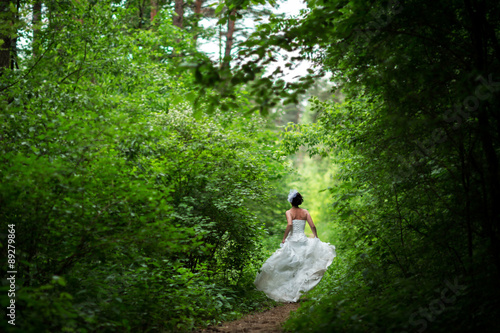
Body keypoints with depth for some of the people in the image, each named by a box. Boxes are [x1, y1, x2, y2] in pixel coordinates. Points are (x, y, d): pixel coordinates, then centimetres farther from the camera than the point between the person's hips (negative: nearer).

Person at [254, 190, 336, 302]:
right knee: (302, 266, 9)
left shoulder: (289, 212, -3)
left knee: (289, 266, 5)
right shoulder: (305, 212, 6)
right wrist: (316, 238, 12)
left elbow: (289, 225, -21)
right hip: (303, 240, 3)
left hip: (292, 240, -3)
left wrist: (284, 238, -14)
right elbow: (313, 226, 0)